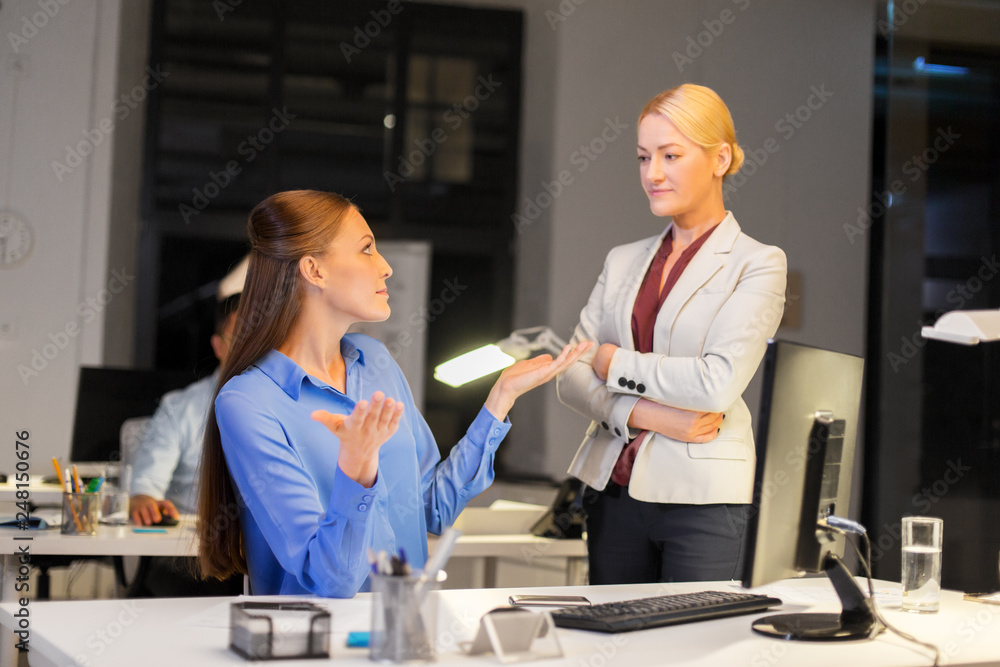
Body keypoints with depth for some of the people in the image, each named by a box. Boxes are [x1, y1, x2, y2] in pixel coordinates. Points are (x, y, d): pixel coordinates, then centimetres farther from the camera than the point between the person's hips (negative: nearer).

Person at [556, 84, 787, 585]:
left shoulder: (758, 264, -1)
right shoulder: (622, 262, 14)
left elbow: (718, 383, -15)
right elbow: (571, 376, 7)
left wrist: (616, 364, -4)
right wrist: (640, 414, -11)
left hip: (704, 500, -5)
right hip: (614, 491, 5)